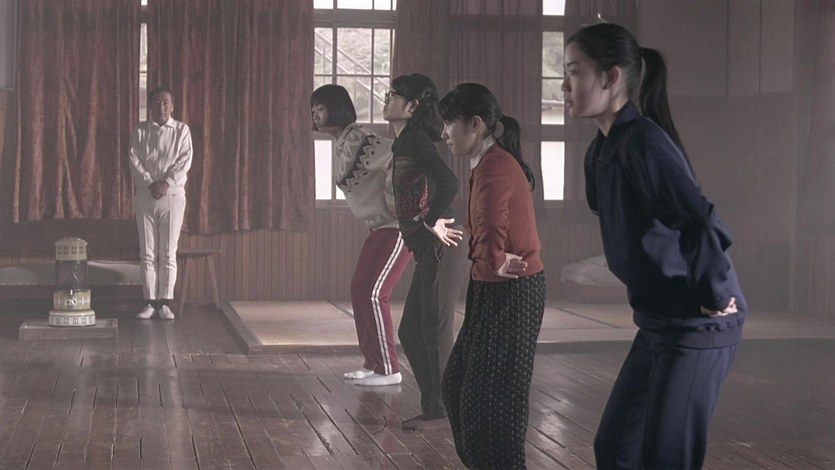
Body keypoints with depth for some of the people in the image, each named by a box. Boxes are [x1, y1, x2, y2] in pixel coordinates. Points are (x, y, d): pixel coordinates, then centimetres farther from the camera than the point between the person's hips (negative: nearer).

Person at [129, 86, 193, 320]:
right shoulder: (140, 131, 7)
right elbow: (134, 160, -2)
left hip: (172, 194, -1)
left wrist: (166, 183, -16)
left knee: (168, 252, -1)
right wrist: (151, 183, -15)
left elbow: (184, 161, -5)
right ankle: (149, 302, 6)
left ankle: (165, 303, 4)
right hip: (145, 195, 1)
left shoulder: (181, 130, 5)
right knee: (147, 253, 1)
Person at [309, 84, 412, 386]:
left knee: (373, 295, -9)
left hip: (397, 227, -10)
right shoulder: (341, 145, 10)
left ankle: (388, 369, -1)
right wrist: (381, 209, 13)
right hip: (378, 228, 10)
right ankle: (372, 362, 19)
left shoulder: (360, 142, -20)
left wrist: (393, 200, -24)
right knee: (359, 292, 10)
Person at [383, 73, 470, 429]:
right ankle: (433, 407, 22)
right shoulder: (403, 144, 17)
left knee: (435, 332, -3)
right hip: (428, 252, 10)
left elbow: (449, 182, -27)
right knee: (411, 332, 13)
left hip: (442, 251, -10)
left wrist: (432, 221, -19)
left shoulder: (416, 142, -12)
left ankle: (439, 409, 7)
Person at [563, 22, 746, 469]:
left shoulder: (644, 142, -21)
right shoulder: (601, 152, 8)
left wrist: (714, 297, -19)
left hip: (698, 326, -9)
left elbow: (703, 227, -30)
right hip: (658, 324, 9)